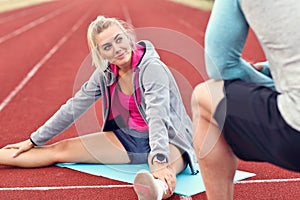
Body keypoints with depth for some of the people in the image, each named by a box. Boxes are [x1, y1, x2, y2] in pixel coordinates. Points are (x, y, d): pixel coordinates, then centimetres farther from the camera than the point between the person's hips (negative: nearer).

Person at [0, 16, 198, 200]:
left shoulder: (152, 68, -20)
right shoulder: (106, 73, 0)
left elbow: (157, 117, -35)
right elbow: (74, 107, 8)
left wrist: (160, 162, -49)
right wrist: (34, 141, 12)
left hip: (167, 141, -6)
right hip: (127, 138, 7)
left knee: (163, 176, -44)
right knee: (59, 149, 0)